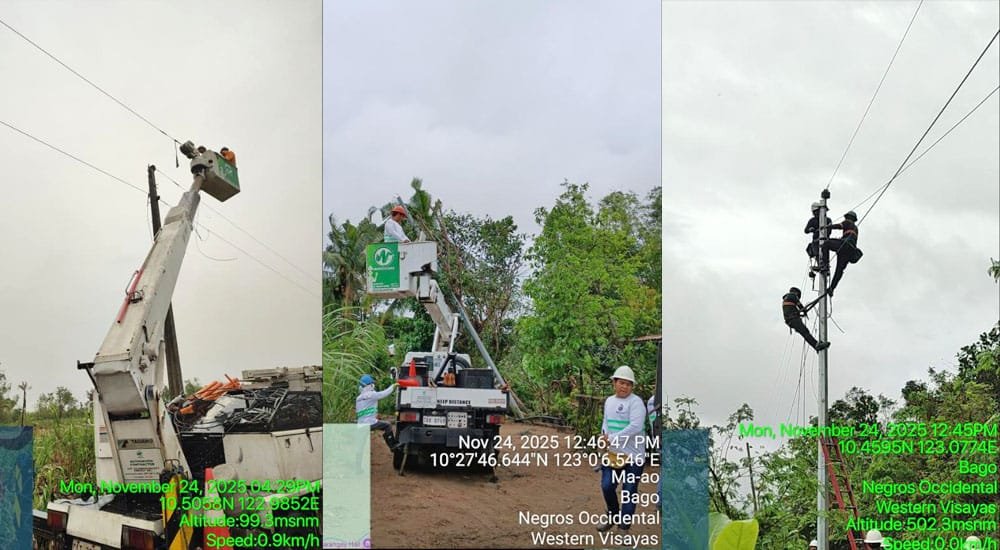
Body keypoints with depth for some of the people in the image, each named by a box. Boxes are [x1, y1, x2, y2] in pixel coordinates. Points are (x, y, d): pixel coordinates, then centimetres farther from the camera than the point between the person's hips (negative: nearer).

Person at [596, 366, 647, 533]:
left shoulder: (635, 402, -13)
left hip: (633, 455, -6)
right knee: (607, 487, 9)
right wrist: (605, 436, -6)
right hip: (613, 453, 6)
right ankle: (613, 517, 32)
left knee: (629, 491, 1)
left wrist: (612, 439, -21)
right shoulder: (609, 401, 10)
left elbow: (635, 427, -23)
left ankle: (624, 527, 13)